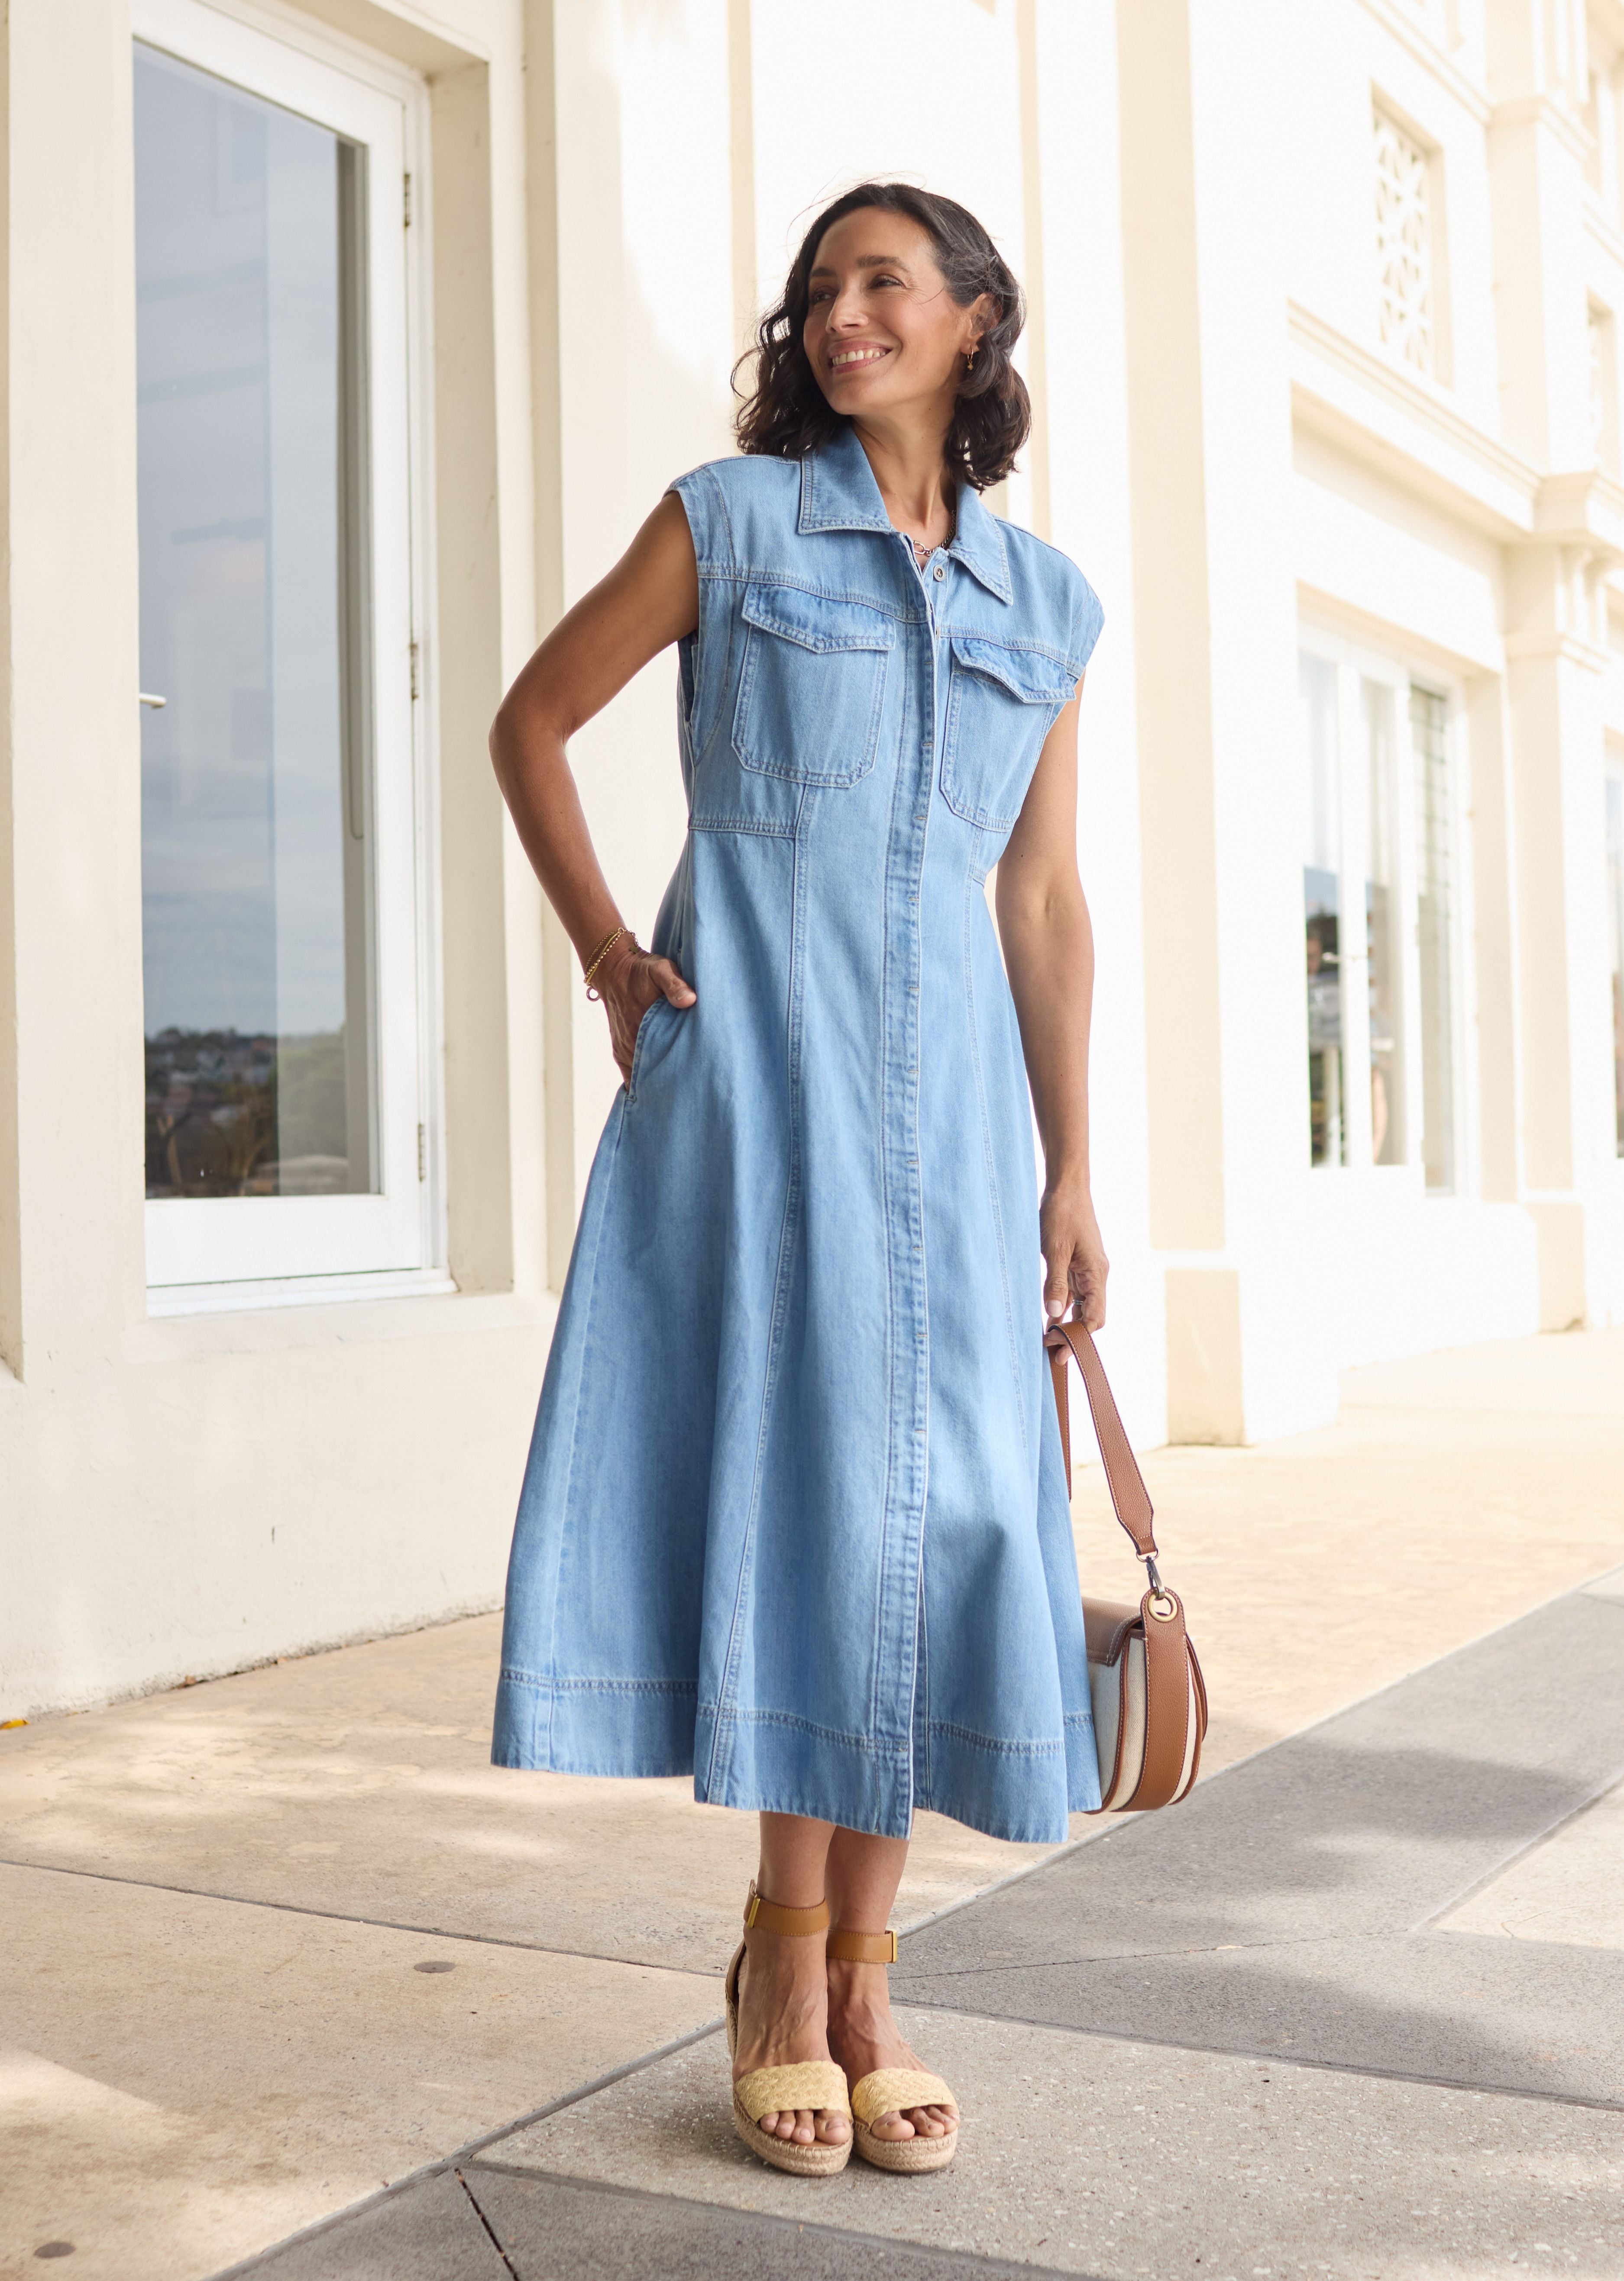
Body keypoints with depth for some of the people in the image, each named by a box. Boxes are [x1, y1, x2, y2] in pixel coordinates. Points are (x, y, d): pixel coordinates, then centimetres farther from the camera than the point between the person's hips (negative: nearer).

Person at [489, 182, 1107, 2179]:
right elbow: (532, 722, 11)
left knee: (925, 1494, 2)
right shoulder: (731, 518, 6)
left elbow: (1045, 903, 13)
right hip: (748, 1056, -3)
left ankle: (857, 1977, 14)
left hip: (943, 1078, 3)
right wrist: (605, 953, -2)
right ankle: (788, 1959, 12)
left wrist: (1072, 1173, 9)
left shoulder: (1045, 605, 14)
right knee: (785, 1465, -4)